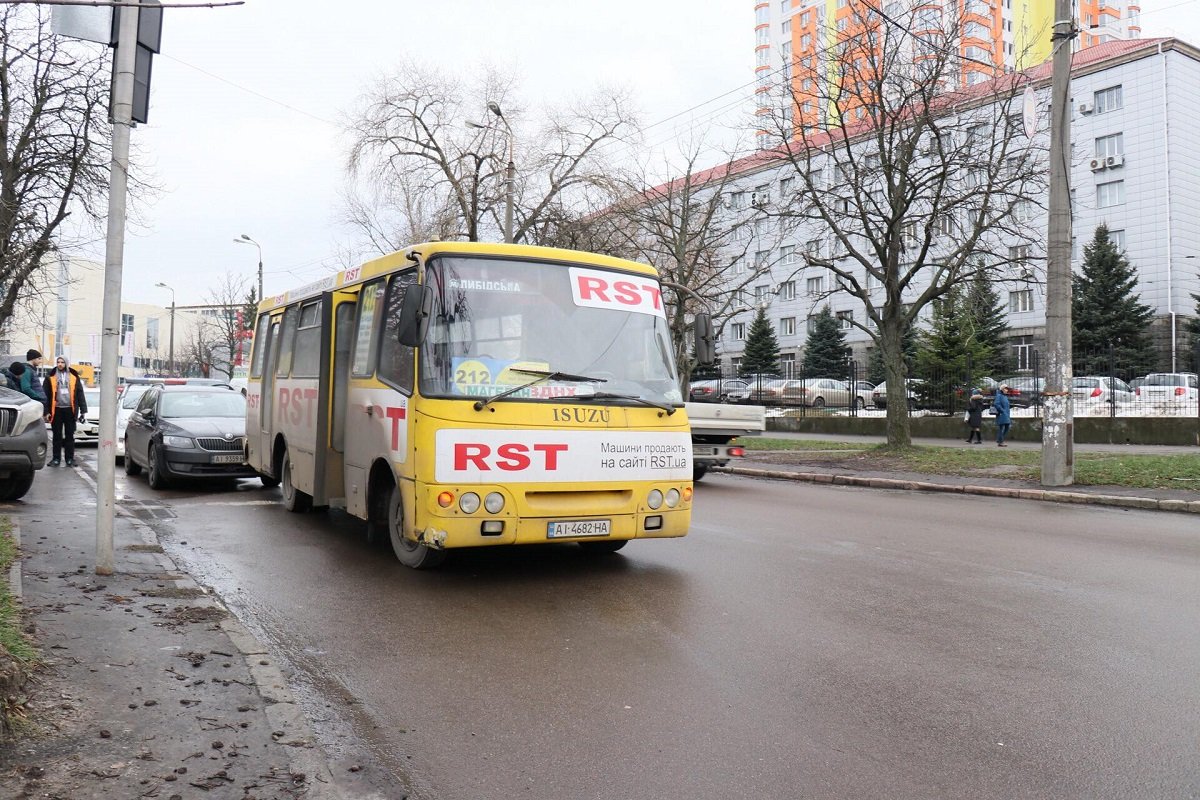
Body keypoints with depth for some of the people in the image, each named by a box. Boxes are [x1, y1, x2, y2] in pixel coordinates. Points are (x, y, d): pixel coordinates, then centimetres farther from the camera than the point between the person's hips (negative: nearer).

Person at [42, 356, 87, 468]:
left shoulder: (74, 377, 7)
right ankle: (55, 458, 11)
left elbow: (80, 394, 6)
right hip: (56, 410, -1)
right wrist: (47, 411, -5)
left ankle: (70, 459, 11)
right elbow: (46, 395, 2)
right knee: (57, 436, 4)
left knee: (70, 436, 5)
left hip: (70, 410, 1)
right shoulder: (51, 378, 3)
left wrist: (83, 410, 1)